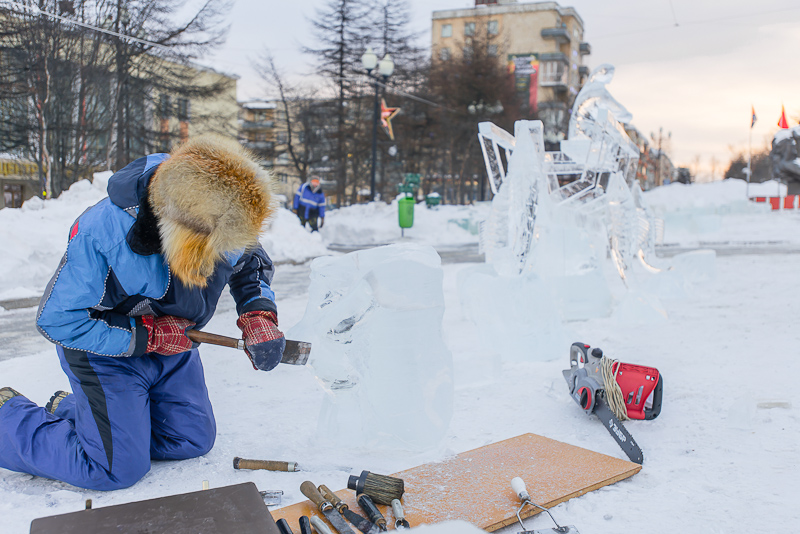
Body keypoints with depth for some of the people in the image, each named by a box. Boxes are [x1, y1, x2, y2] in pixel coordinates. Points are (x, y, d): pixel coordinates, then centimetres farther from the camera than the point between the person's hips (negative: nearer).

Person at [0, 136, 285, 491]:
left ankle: (72, 408, 24)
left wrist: (259, 314, -19)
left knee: (193, 441, 9)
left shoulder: (220, 223, -19)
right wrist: (148, 336, -27)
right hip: (105, 348, -6)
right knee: (117, 468, -8)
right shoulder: (100, 235, -35)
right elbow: (56, 320, -25)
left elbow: (252, 264, 1)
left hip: (173, 344, 6)